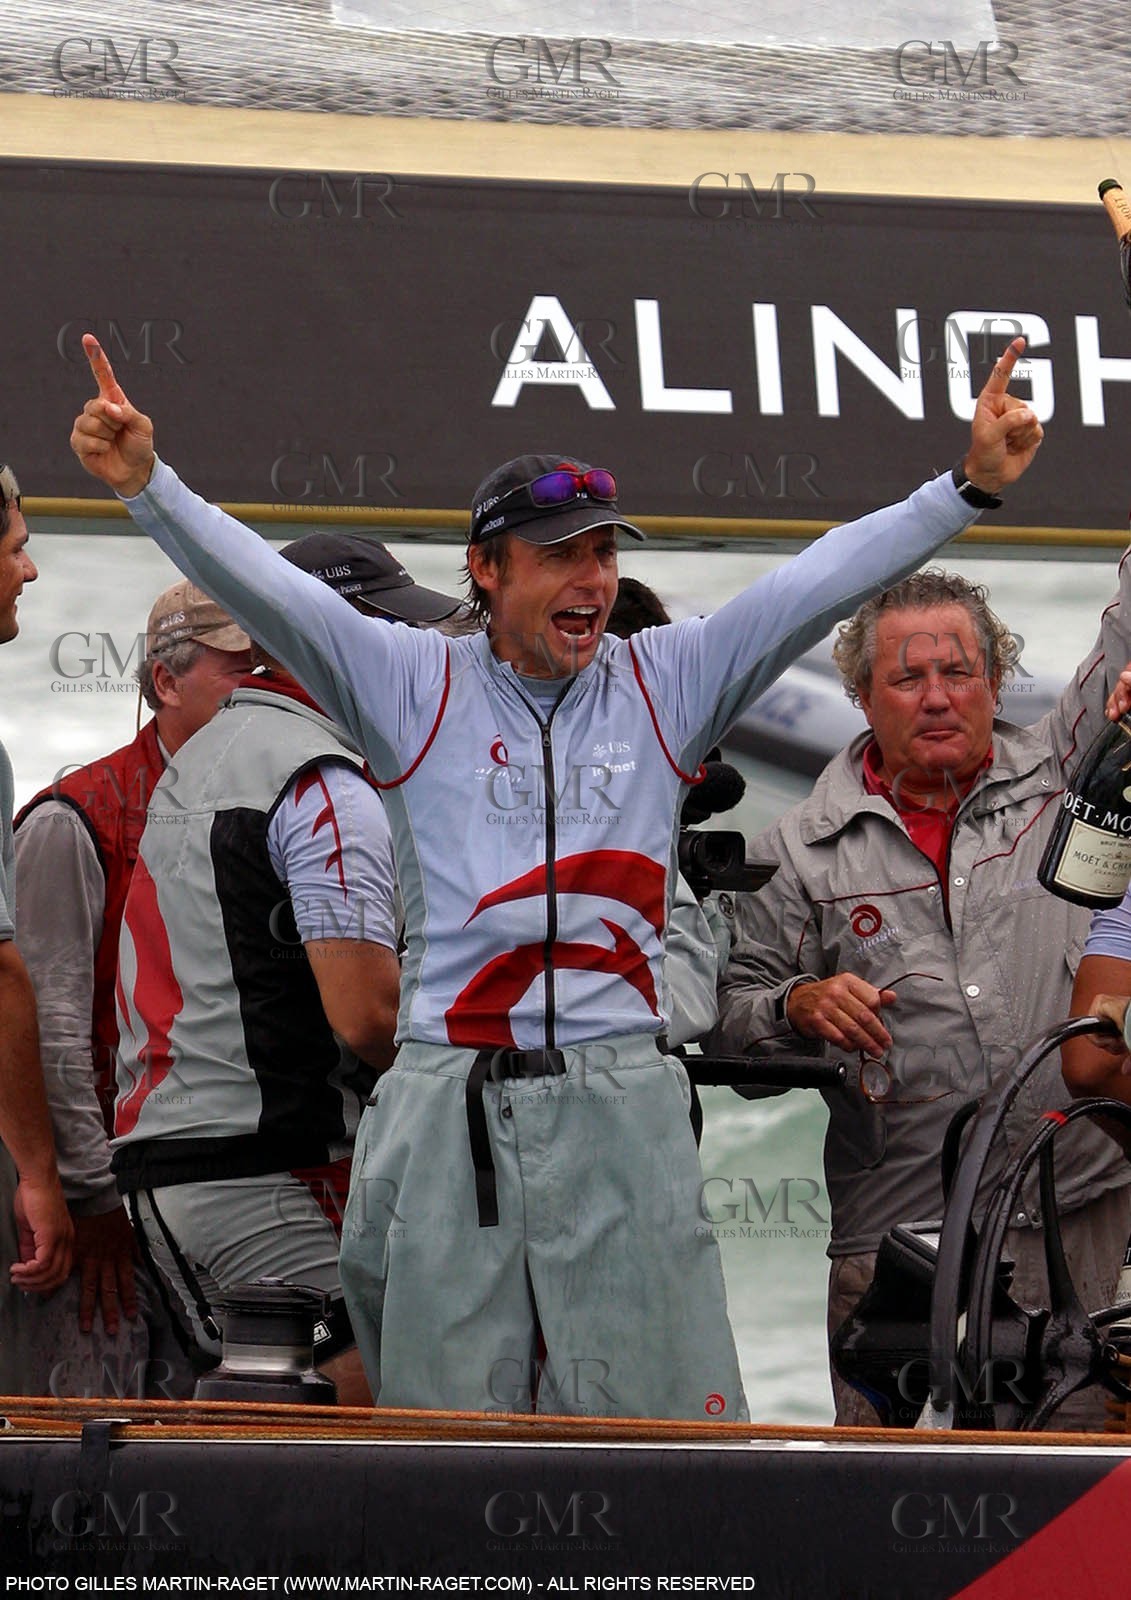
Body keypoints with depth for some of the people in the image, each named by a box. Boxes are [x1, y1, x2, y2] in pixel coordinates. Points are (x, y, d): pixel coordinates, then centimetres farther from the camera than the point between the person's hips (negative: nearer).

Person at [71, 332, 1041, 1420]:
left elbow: (822, 583, 4)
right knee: (445, 1440, 2)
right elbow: (262, 587, -2)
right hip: (446, 1114, -1)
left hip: (623, 1115, 1)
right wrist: (148, 485, -16)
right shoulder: (412, 687, 7)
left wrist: (968, 484, -4)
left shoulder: (665, 684, 11)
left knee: (655, 1413, -4)